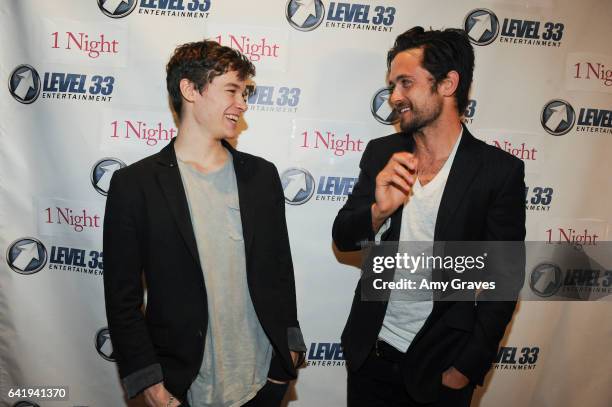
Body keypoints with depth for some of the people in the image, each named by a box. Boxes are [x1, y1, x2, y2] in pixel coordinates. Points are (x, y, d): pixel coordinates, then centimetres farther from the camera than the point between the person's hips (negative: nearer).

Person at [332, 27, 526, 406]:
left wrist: (467, 367, -7)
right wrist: (379, 210, -22)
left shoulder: (500, 170, -13)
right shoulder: (381, 153, -4)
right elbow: (342, 237, -2)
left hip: (439, 363, -3)